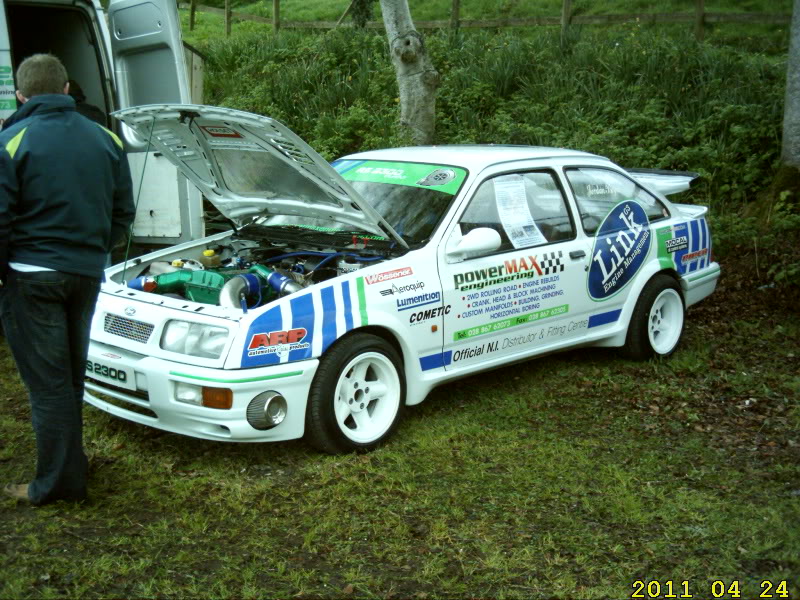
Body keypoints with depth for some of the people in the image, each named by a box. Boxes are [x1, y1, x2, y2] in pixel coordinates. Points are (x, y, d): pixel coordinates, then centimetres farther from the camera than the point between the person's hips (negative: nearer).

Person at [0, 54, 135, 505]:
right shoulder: (104, 140, 5)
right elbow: (123, 215, 9)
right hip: (87, 275, 5)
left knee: (47, 382, 2)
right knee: (71, 375, 20)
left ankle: (58, 482, 9)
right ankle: (69, 464, 33)